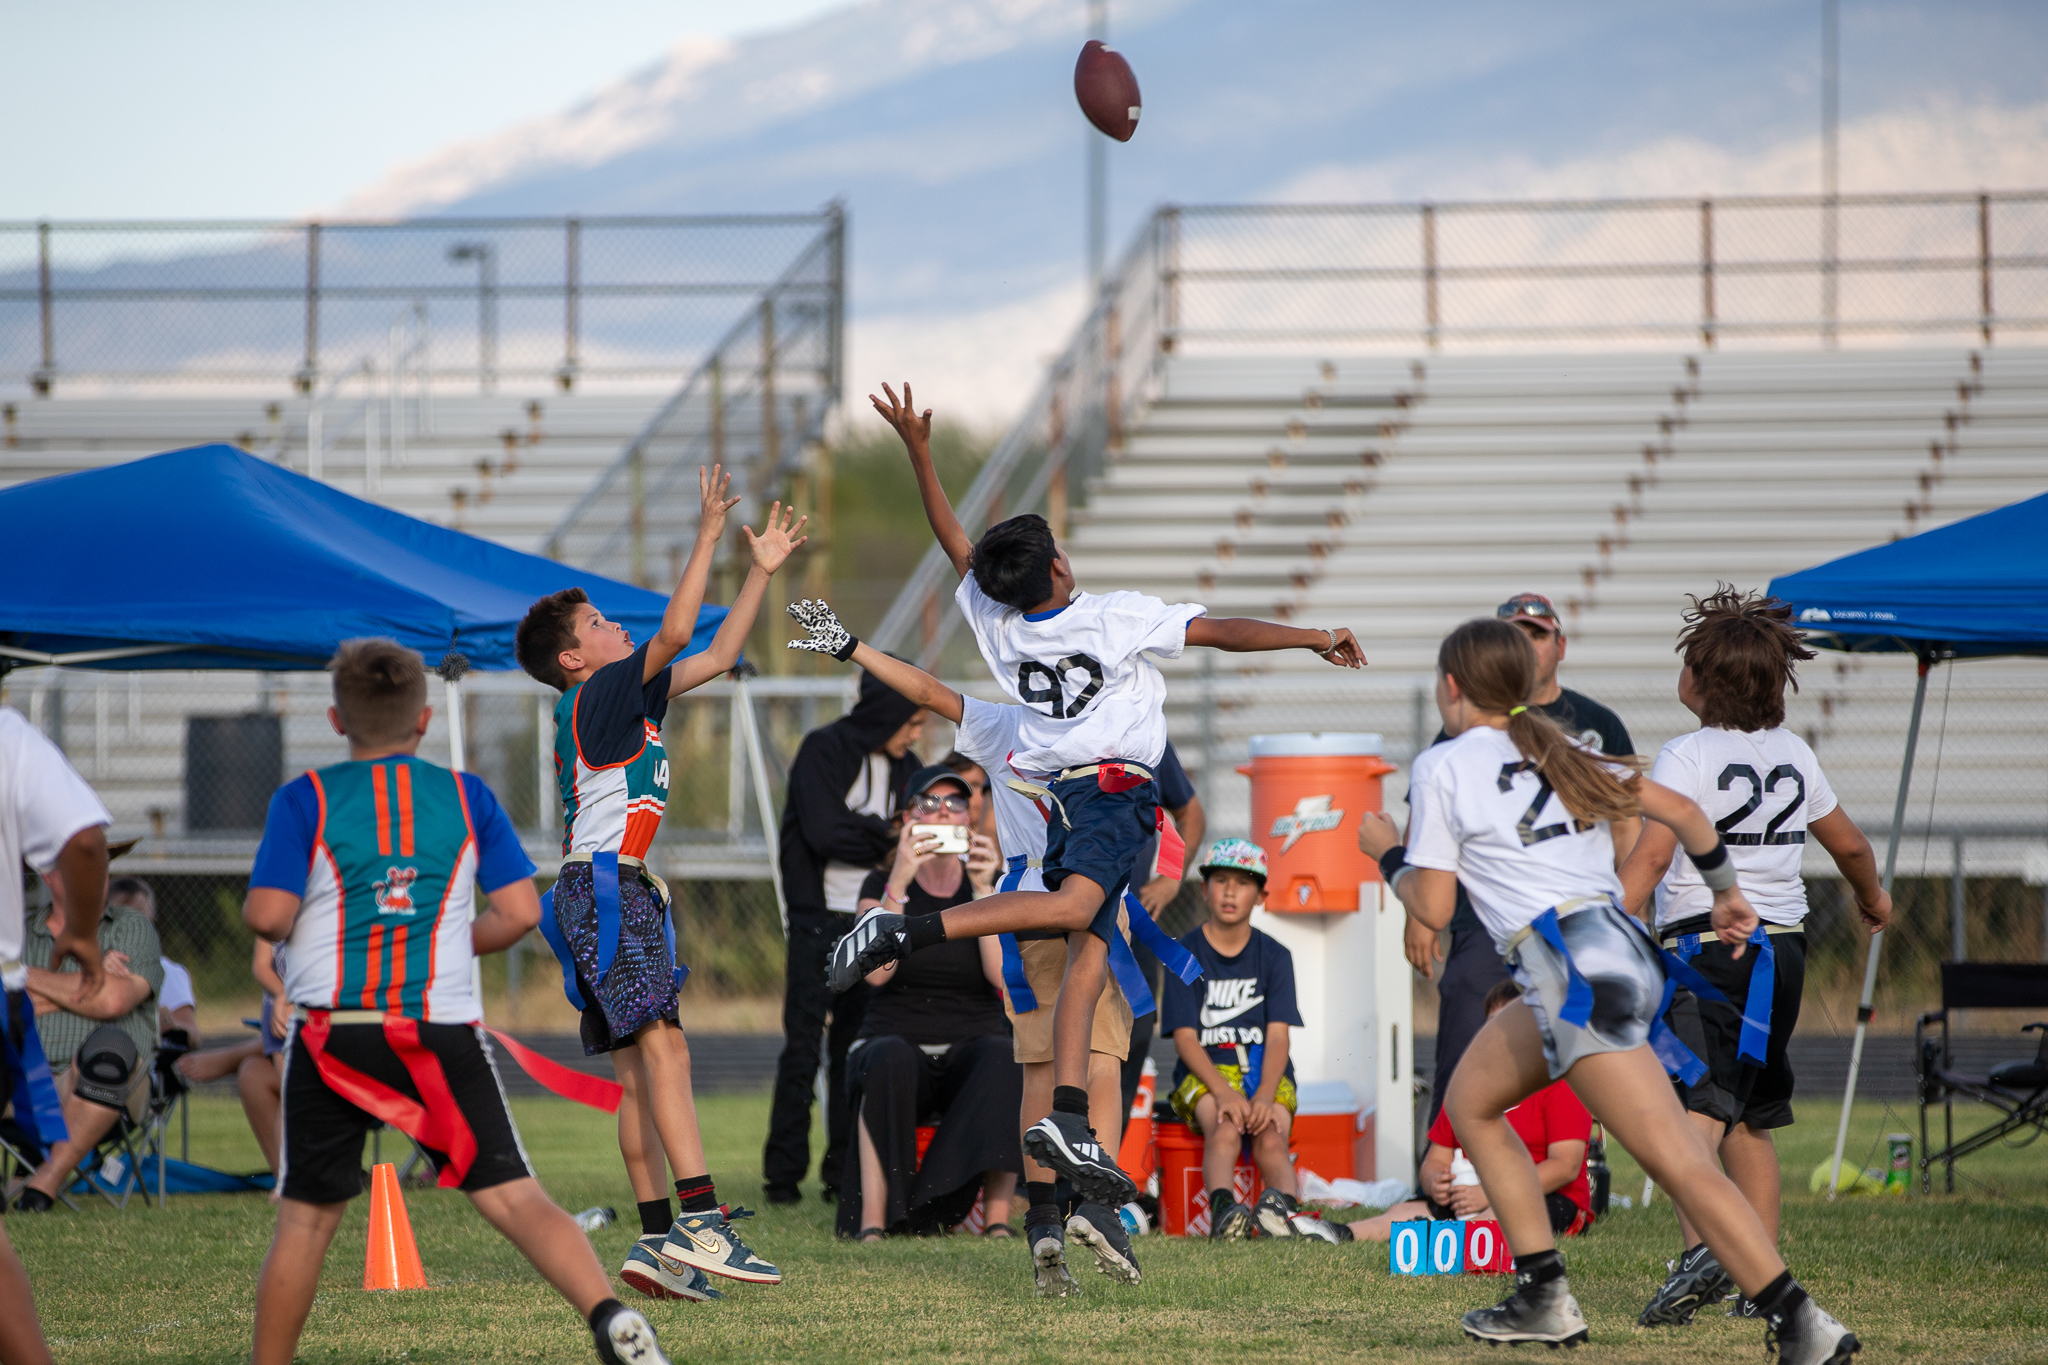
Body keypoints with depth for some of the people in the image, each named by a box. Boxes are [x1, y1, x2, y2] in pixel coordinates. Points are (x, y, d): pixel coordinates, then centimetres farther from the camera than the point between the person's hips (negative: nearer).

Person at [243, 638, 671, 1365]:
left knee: (306, 1217, 11)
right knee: (514, 1196, -6)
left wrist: (264, 917, 15)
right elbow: (520, 911, 2)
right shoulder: (468, 796, 7)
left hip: (333, 1029, -1)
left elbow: (267, 915, -8)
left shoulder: (305, 800, 1)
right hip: (444, 1033, 1)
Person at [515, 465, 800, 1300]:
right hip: (604, 885, -10)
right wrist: (708, 535, -14)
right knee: (661, 1047, -19)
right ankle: (701, 1222, -29)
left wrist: (762, 571, 23)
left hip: (619, 893, 10)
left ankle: (658, 1242, 2)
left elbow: (716, 656, 25)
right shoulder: (598, 694, -6)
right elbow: (676, 633, -18)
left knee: (638, 1069, 5)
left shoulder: (628, 697, 20)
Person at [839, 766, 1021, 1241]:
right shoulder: (883, 883, 5)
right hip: (899, 1038, -1)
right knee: (890, 1059, -37)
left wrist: (984, 891, -15)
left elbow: (1004, 975, -10)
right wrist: (899, 882, -19)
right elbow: (876, 971, -14)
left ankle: (998, 1217, -37)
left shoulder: (994, 884, 7)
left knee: (1004, 1057, -35)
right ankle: (872, 1223, -41)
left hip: (972, 1046, 1)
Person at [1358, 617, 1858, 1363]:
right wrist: (1726, 893, 27)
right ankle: (1543, 1300, 18)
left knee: (1679, 1164, -14)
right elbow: (1682, 811, 14)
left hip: (1576, 973, -8)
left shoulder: (1441, 769, 1)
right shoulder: (1562, 752, 19)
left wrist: (1387, 855, 17)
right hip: (1623, 948, 8)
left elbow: (1433, 909, -1)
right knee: (1469, 1100, 22)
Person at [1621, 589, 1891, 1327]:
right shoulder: (1794, 754, 12)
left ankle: (1700, 1252, -37)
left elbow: (1649, 859, -18)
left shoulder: (1688, 757, -8)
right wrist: (1872, 899, 45)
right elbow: (1849, 843, 26)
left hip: (1706, 942, -7)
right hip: (1782, 947, 7)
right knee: (1751, 1120, 16)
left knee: (1695, 1108, -18)